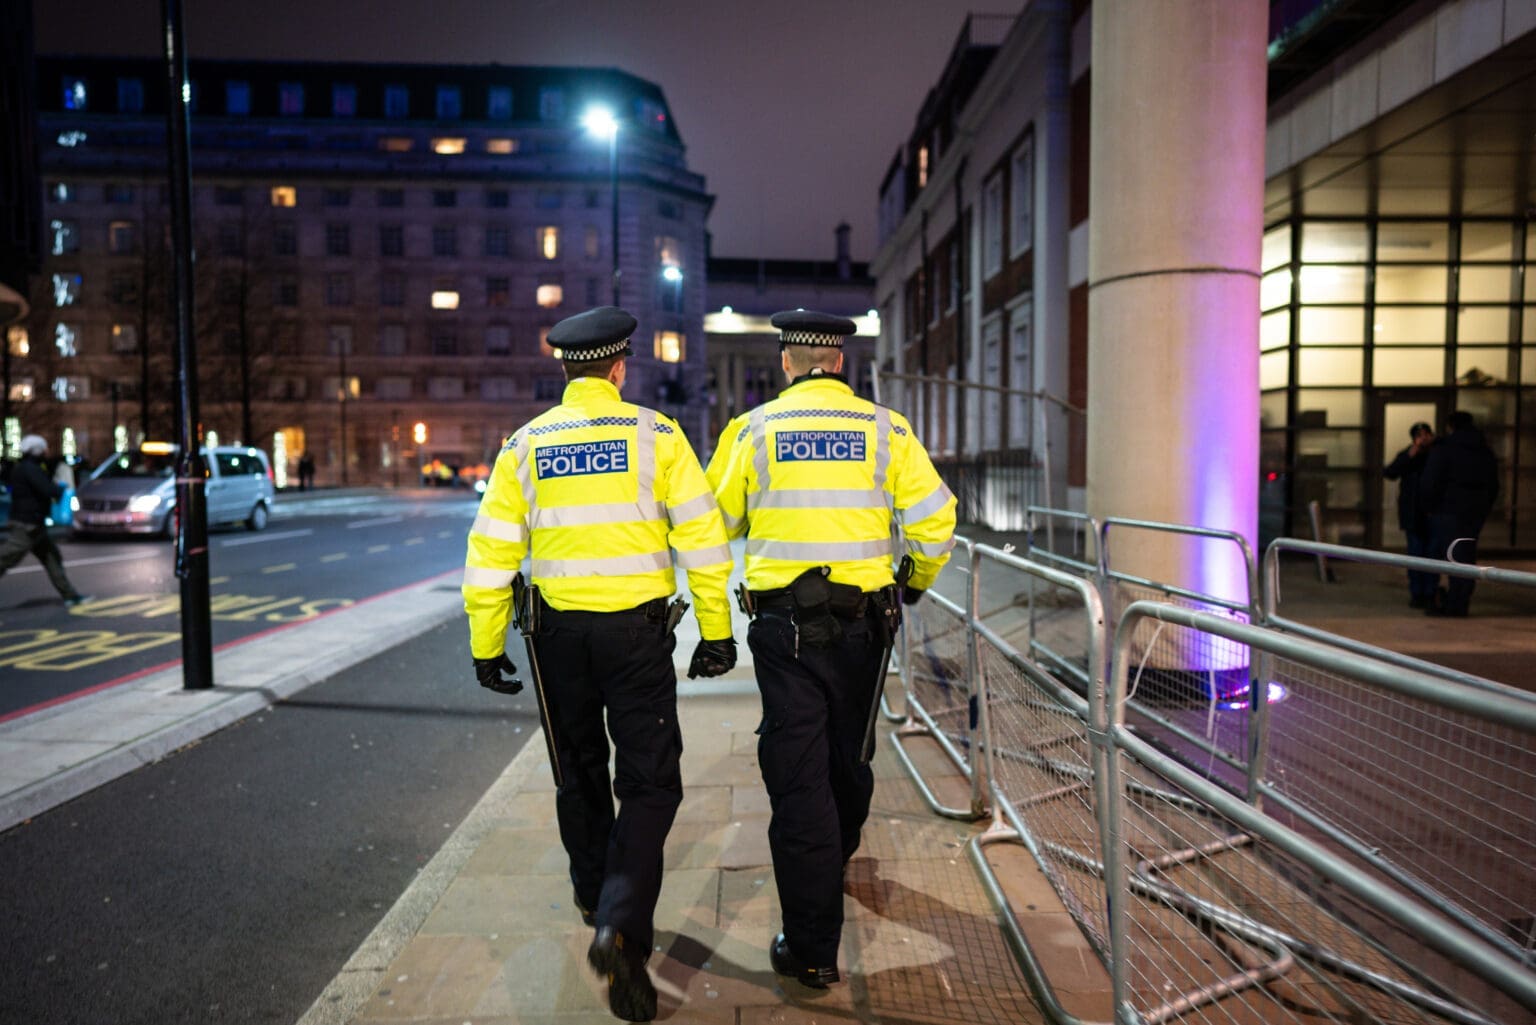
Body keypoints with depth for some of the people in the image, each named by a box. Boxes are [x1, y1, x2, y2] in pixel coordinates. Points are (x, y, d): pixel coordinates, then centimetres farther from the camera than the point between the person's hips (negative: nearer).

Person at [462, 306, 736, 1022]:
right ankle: (621, 927, -12)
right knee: (649, 783, 5)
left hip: (559, 628, 3)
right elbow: (703, 538, -8)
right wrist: (716, 632, -1)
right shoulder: (655, 435, -5)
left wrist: (487, 646, 9)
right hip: (637, 628, -3)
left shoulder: (525, 444, 2)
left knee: (579, 776, 21)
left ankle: (597, 899, 39)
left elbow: (491, 552, 2)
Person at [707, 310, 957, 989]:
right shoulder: (884, 428, 1)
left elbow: (715, 523, 5)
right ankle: (839, 853, 50)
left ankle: (812, 947, 6)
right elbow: (935, 520, -3)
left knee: (797, 771, 2)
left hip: (783, 622, -2)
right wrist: (917, 580, 16)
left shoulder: (753, 428, -1)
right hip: (863, 620, 2)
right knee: (847, 750, 23)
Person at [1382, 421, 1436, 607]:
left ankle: (1429, 594, 8)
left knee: (1432, 555, 1)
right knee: (1416, 553, 0)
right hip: (1413, 514, -1)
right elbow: (1389, 473, -13)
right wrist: (1410, 456, -19)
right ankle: (1416, 594, 6)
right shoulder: (1406, 456, 3)